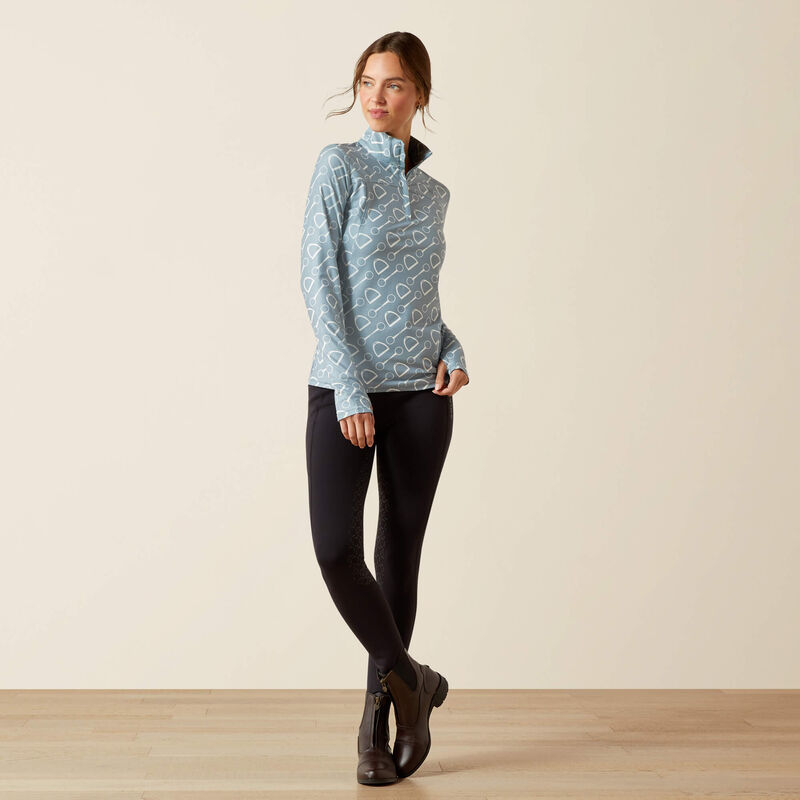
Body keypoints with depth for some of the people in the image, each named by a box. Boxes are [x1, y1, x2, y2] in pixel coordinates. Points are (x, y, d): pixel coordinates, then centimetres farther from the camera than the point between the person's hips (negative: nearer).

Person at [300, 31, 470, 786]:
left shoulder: (433, 192, 13)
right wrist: (350, 389, -17)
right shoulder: (340, 164, -2)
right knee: (335, 548, -13)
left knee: (400, 552, 6)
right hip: (344, 389, -4)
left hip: (420, 392, 4)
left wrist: (453, 351, 0)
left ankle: (380, 714, 18)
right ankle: (410, 680, 10)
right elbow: (318, 278, -9)